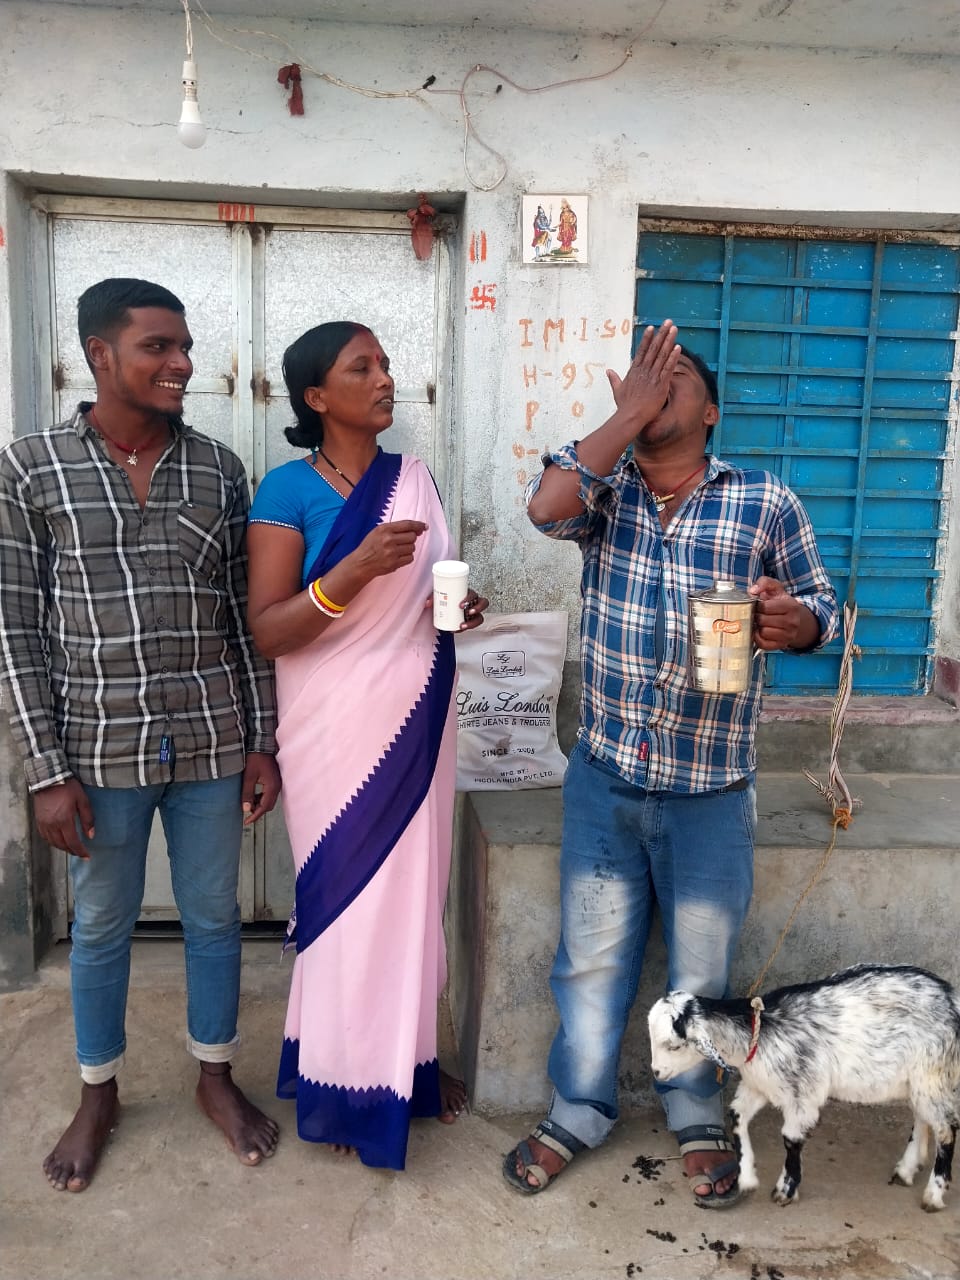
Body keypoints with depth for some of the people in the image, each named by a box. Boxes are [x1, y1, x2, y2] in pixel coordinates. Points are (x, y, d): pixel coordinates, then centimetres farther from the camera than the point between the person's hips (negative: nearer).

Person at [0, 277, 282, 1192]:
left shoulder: (217, 469, 2)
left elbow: (245, 617, 4)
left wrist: (261, 742, 2)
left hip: (211, 743, 2)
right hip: (99, 747, -1)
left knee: (213, 917, 15)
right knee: (101, 925, 15)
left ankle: (215, 1077, 38)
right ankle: (98, 1094, 39)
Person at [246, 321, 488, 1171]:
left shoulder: (414, 478, 7)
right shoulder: (289, 490, -10)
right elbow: (267, 630, -15)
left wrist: (460, 609, -4)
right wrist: (357, 567, -27)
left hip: (417, 720, 5)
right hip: (338, 730, -5)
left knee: (413, 891, 15)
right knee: (348, 897, 6)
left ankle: (409, 1055, 35)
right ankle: (349, 1081, 26)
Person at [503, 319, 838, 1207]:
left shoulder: (766, 503, -2)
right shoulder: (605, 491, 1)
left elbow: (821, 602, 4)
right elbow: (547, 506, -20)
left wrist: (794, 620, -20)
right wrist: (627, 413, -14)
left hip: (710, 791, -1)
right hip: (605, 777, 1)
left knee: (701, 968, 16)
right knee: (592, 959, 14)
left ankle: (698, 1119, 40)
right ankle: (579, 1112, 36)